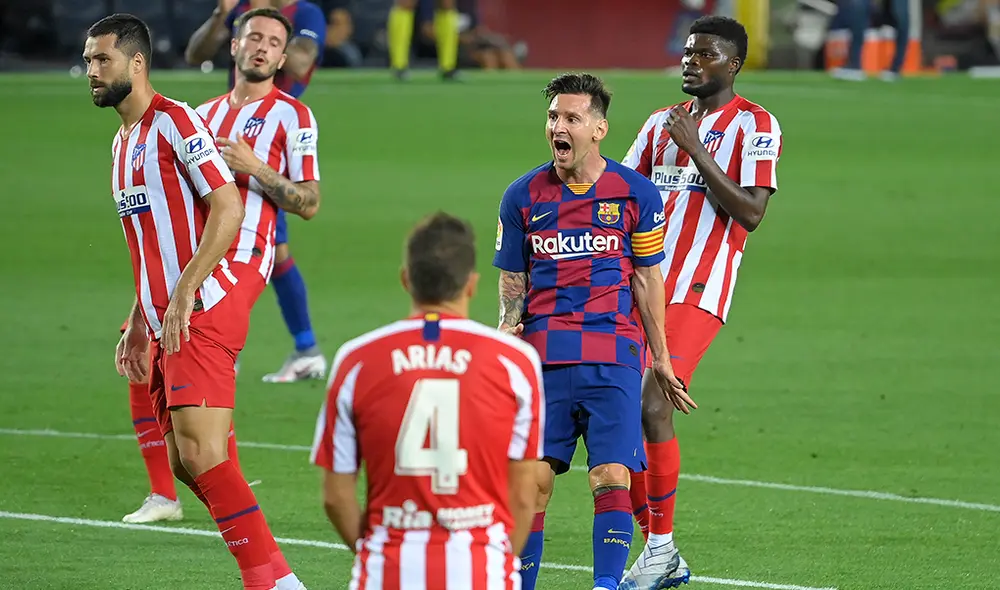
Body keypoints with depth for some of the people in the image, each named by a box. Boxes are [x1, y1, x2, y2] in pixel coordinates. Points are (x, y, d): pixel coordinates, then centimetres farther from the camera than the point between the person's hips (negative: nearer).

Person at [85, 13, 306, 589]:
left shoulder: (174, 121, -9)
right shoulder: (124, 141, 20)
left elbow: (228, 209, -17)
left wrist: (182, 296, -22)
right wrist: (138, 322, 22)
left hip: (204, 311, -10)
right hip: (168, 322, 10)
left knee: (200, 453, -17)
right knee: (185, 462, 6)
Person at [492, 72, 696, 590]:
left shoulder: (635, 193, 3)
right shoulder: (523, 195, 7)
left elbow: (647, 280, 9)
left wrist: (660, 359, 9)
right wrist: (508, 326, -4)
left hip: (613, 356, -1)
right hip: (542, 356, 1)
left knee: (611, 478, -11)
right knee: (532, 478, -3)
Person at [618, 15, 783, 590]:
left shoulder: (755, 125, -2)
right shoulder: (662, 123, 18)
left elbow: (751, 213, -12)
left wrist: (697, 151, -14)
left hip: (699, 292, -6)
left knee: (653, 407, -19)